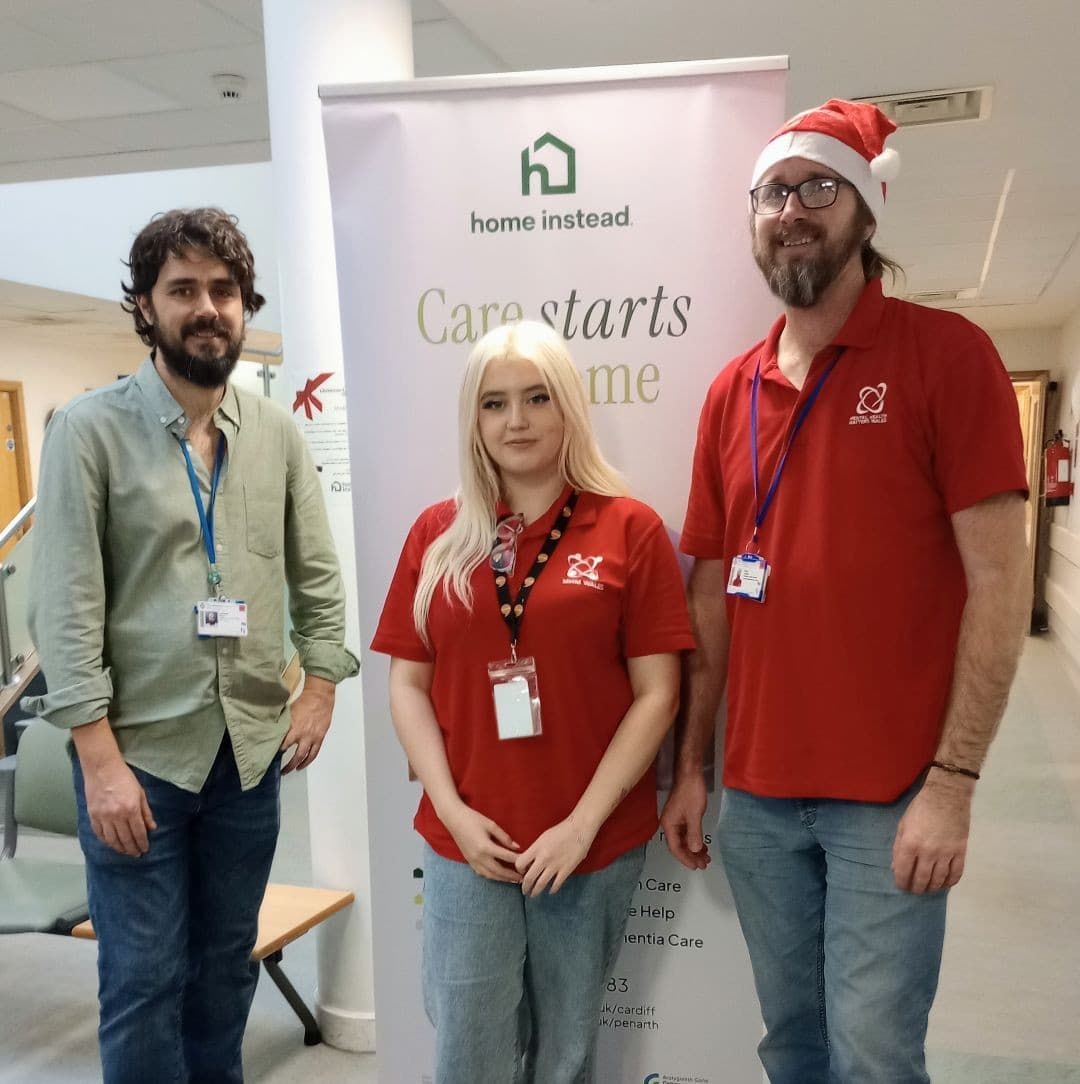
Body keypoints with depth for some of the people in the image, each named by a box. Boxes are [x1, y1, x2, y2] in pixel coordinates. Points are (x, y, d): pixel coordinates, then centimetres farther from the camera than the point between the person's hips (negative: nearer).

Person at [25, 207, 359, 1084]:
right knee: (145, 977, 6)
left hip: (252, 746, 4)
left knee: (228, 961, 17)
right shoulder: (90, 430, -6)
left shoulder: (278, 434, 5)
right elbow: (65, 607, -11)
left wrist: (320, 688, 1)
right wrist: (100, 758, -15)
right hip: (137, 749, -3)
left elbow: (317, 576, 11)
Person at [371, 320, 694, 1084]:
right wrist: (452, 810, -6)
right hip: (466, 842, 2)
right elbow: (407, 684, 5)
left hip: (595, 843, -1)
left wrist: (583, 824, -11)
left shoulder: (629, 529, -3)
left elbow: (656, 694, -5)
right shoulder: (437, 534, 4)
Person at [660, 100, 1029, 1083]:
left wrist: (953, 780, -15)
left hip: (889, 796, -4)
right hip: (756, 793, 5)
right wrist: (690, 767, 9)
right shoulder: (731, 392, 7)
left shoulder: (946, 353, -6)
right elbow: (714, 595, 10)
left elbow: (998, 581, -10)